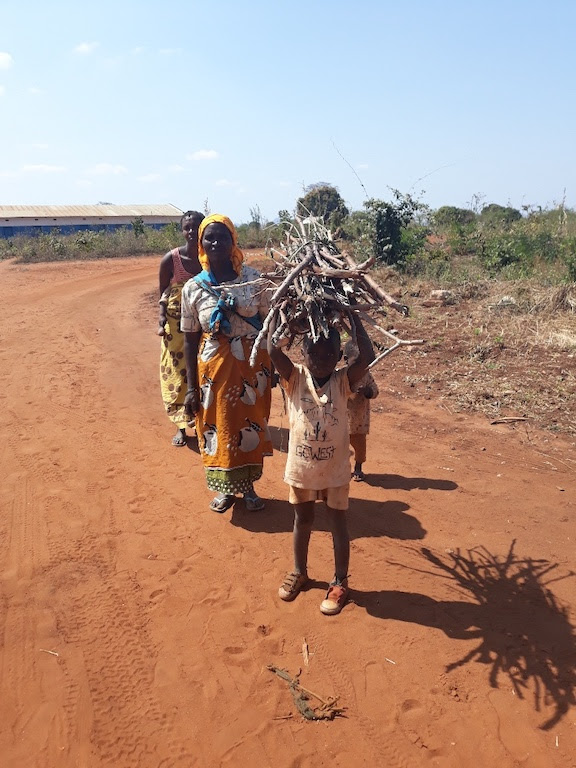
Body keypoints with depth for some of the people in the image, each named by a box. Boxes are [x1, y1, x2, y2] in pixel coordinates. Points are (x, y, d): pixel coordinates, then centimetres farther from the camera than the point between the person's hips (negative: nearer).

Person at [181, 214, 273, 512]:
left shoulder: (254, 279, -5)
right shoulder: (193, 288, -5)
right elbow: (190, 340, -1)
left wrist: (273, 366, -1)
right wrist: (191, 387, -2)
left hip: (252, 366, 0)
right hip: (214, 367, 0)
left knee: (250, 425, 11)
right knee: (217, 426, 10)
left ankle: (248, 486, 32)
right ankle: (224, 487, 32)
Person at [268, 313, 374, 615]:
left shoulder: (343, 381, -12)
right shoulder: (294, 378, -11)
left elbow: (367, 356, -27)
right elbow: (273, 349, -25)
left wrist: (352, 315, -25)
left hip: (335, 470, -1)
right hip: (300, 468, 1)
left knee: (338, 524, 12)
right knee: (302, 520, 20)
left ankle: (340, 582, 30)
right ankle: (299, 572, 41)